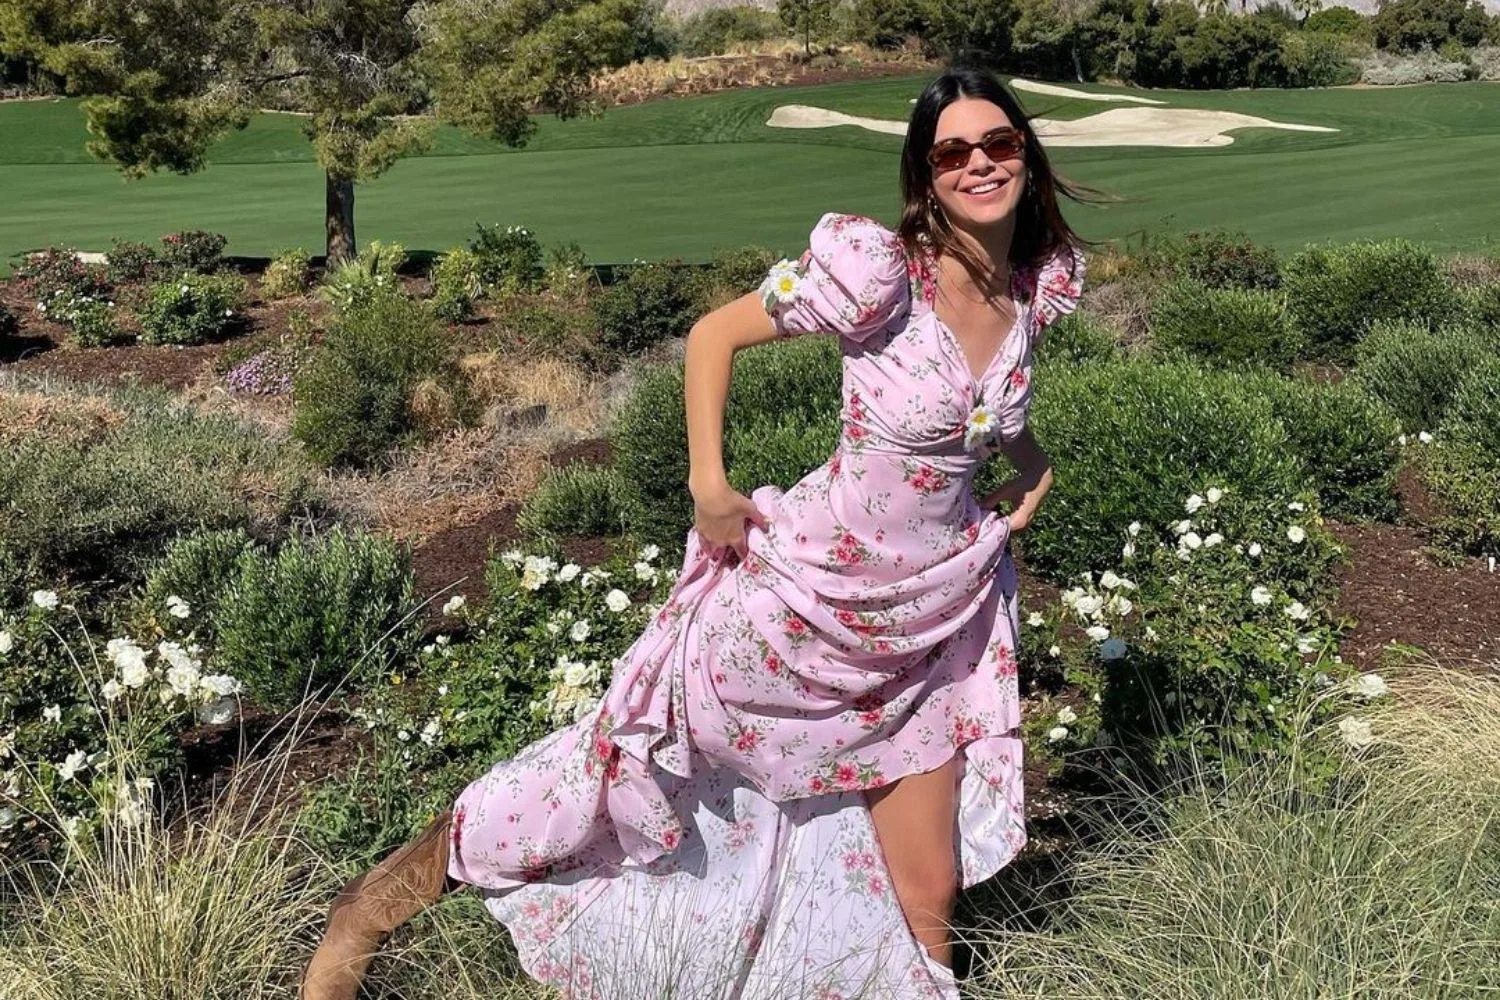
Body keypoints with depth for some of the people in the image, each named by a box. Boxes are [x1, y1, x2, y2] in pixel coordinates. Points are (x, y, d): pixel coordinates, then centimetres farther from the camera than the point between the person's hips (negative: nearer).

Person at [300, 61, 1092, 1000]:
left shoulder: (1038, 287, 0)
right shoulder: (878, 269, -20)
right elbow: (712, 335, -11)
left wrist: (1032, 460, 8)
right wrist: (709, 486, -17)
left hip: (935, 624, 5)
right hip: (812, 591, -5)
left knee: (928, 903, 10)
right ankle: (381, 898, 26)